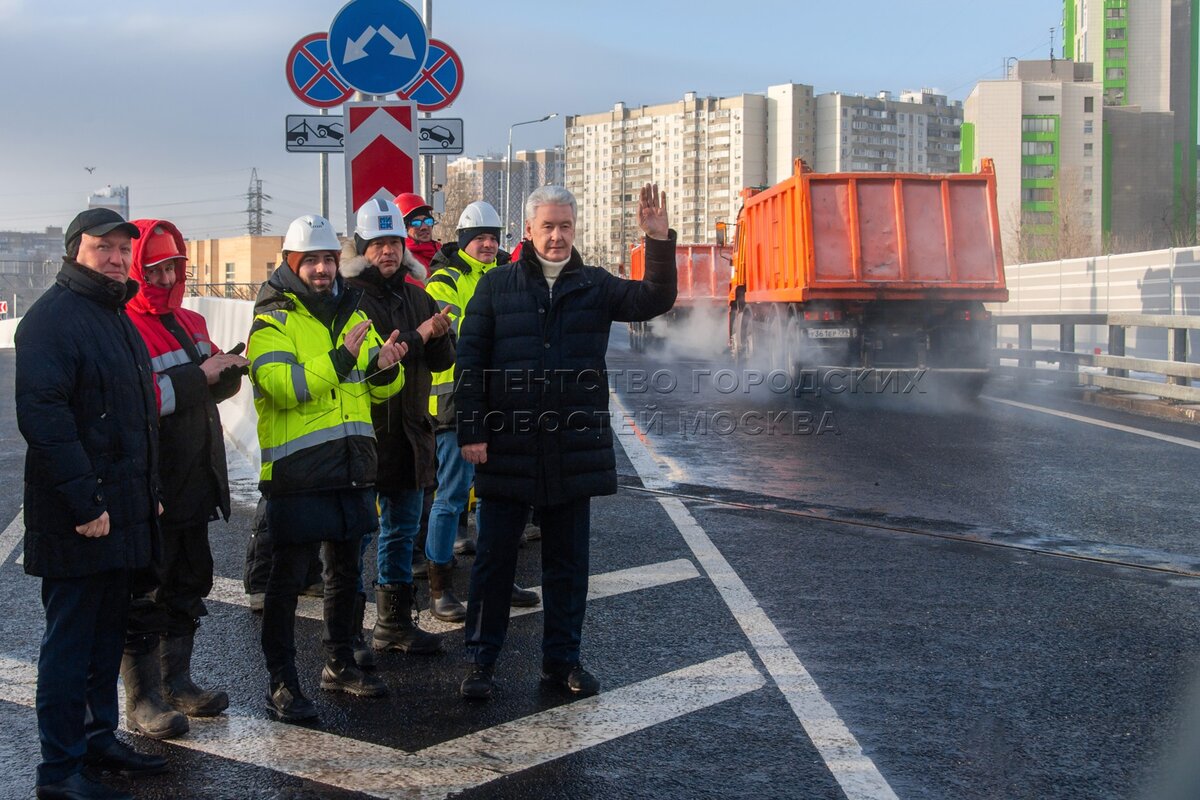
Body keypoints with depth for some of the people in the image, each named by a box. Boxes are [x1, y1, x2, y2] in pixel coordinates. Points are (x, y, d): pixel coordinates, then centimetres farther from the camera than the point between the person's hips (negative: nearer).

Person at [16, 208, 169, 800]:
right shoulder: (52, 318, -13)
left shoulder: (116, 316, 17)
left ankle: (99, 739, 28)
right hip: (78, 519, -9)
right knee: (70, 637, -2)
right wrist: (84, 502, -23)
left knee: (108, 632, 16)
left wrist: (149, 492, 20)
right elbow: (42, 417, -22)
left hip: (121, 511, 9)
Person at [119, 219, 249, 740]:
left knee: (189, 586, 18)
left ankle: (177, 681, 31)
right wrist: (197, 376, -23)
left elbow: (212, 390, 22)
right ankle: (142, 699, 10)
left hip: (194, 483, 9)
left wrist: (227, 371, 0)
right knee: (145, 595, 1)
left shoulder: (190, 323, 13)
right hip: (150, 490, -9)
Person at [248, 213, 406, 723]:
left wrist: (384, 366, -7)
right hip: (296, 470, -6)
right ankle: (282, 683, 6)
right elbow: (281, 386, -22)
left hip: (351, 467, 7)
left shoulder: (352, 314, 13)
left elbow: (380, 389, 16)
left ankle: (340, 664, 31)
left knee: (345, 570, 16)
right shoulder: (272, 321, -6)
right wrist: (340, 359, -31)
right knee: (288, 576, -1)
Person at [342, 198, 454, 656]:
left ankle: (395, 622, 28)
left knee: (402, 531, 16)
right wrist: (417, 337, -18)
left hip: (409, 430, 7)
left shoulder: (415, 296, 12)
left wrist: (439, 337, -11)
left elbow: (443, 360, 11)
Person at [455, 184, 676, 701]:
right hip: (507, 448, -2)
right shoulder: (497, 286, 3)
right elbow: (470, 361, 0)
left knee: (567, 560, 11)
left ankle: (562, 658, 23)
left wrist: (659, 241, -20)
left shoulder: (594, 286, 7)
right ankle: (481, 660, 17)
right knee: (494, 557, 5)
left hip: (575, 448, 2)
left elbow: (654, 299, -6)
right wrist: (471, 431, -7)